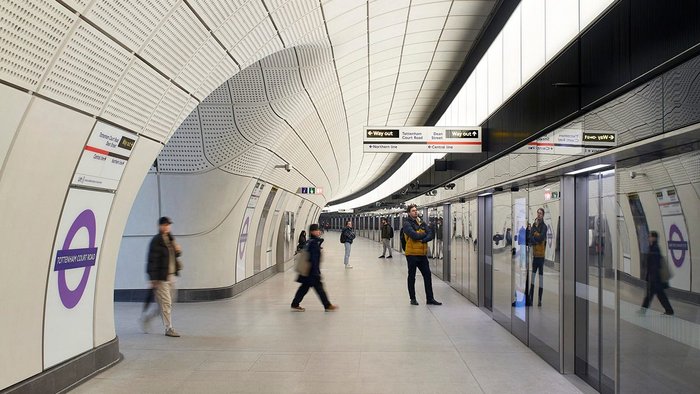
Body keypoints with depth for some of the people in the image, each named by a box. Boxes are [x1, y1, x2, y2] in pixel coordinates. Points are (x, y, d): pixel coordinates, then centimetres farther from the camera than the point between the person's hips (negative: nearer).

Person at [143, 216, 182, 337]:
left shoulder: (170, 238, 13)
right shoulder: (156, 240, -12)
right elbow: (152, 260, -15)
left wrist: (178, 251, 1)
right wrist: (153, 279, -19)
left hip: (170, 276, 8)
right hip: (161, 277, -8)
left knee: (165, 303, 15)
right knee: (166, 303, -3)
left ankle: (146, 319, 33)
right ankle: (168, 329, 5)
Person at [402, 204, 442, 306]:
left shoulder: (422, 223, 11)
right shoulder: (407, 224, -8)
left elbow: (431, 235, -1)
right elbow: (415, 235, -23)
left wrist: (423, 239, -18)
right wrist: (425, 234, -6)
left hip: (423, 253, 6)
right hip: (412, 254, -6)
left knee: (427, 275, 6)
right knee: (412, 276, 6)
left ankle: (430, 298, 13)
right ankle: (413, 299, 17)